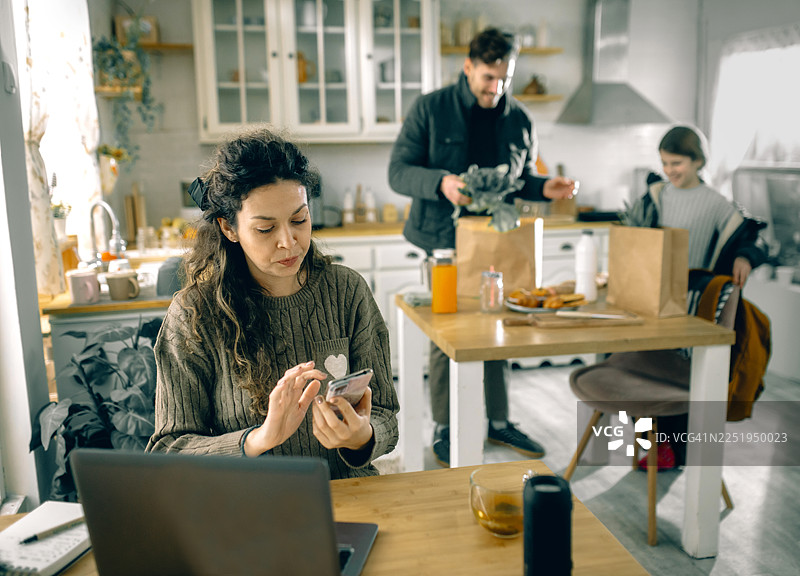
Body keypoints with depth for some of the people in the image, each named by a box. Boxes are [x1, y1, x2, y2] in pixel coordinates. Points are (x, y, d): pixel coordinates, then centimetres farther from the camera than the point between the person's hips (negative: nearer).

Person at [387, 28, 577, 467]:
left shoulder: (519, 120, 8)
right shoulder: (430, 109, -4)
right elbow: (398, 172, -8)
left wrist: (545, 188, -6)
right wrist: (441, 182, -27)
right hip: (444, 242, -4)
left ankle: (498, 422, 30)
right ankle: (444, 430, 20)